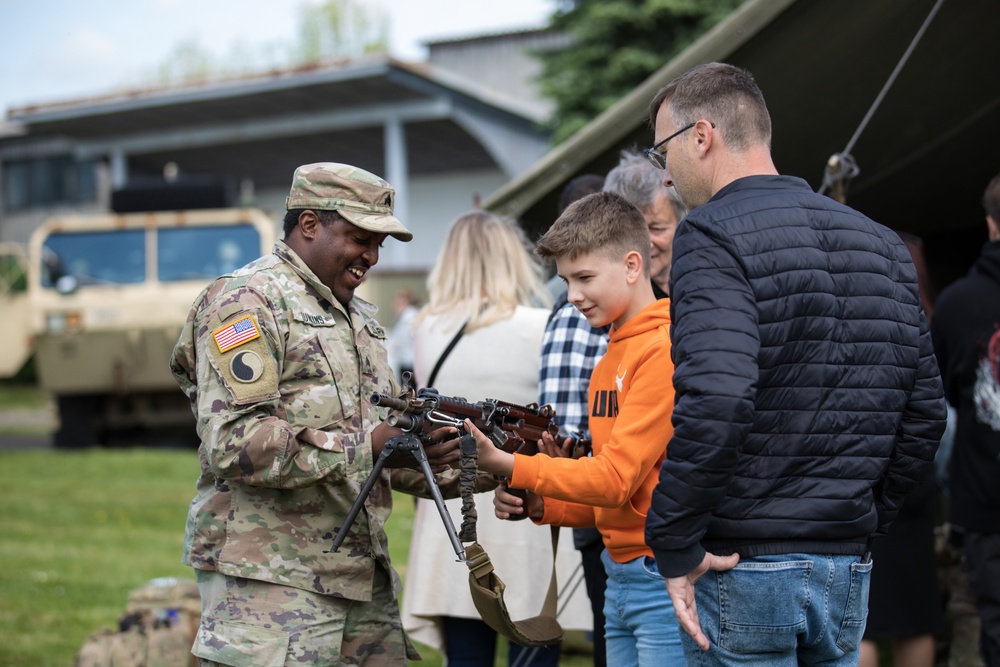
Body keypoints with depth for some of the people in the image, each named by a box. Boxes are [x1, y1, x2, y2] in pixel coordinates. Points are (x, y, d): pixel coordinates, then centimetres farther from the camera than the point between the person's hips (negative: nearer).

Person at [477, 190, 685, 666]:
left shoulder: (668, 350, -12)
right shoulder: (608, 359, 16)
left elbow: (616, 478, -16)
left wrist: (506, 465, -15)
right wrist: (541, 506, 1)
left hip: (664, 578, -8)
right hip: (620, 581, 8)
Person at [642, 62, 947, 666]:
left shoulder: (714, 235, -11)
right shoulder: (883, 243, 12)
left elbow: (715, 400, -25)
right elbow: (925, 412, 12)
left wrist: (674, 545, -17)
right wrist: (866, 521, 18)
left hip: (742, 569, -7)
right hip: (848, 570, 7)